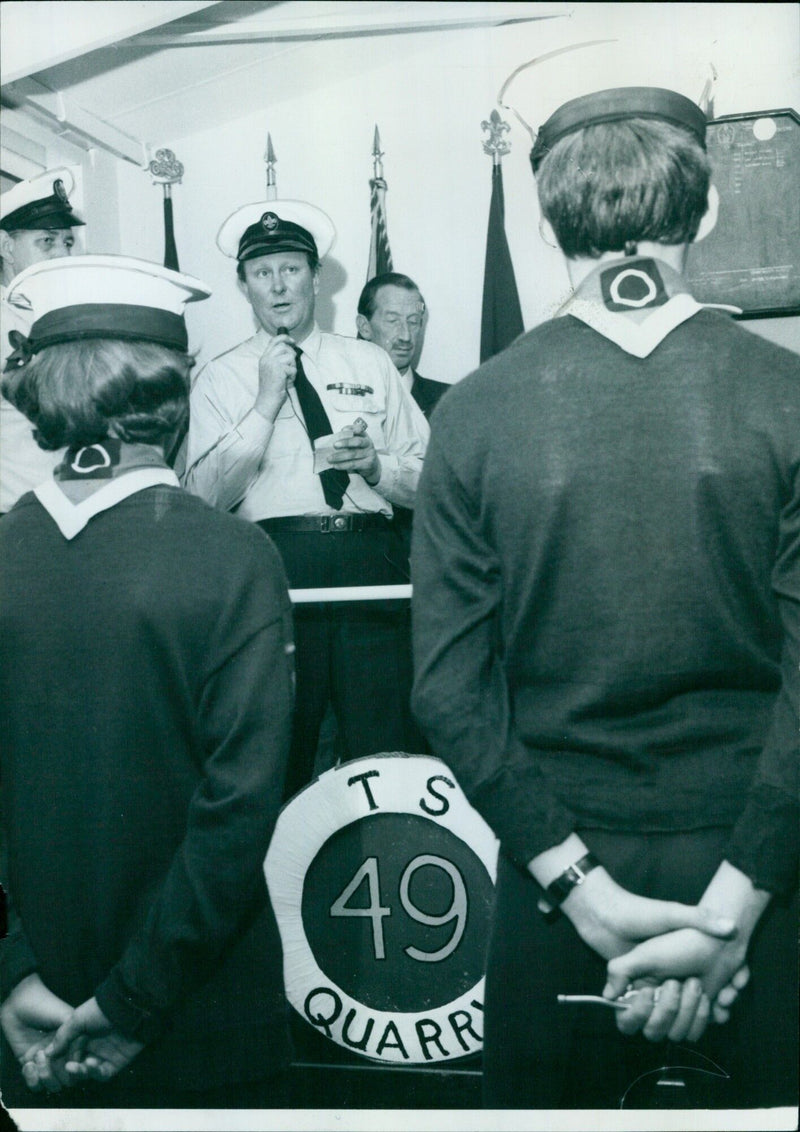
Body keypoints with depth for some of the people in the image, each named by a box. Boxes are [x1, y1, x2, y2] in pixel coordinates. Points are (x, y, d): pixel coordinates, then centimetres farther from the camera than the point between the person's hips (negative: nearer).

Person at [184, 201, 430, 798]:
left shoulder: (372, 364, 15)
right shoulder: (222, 378, 9)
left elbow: (429, 481, 13)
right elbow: (206, 495, -4)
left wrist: (376, 464, -7)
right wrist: (266, 402, -8)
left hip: (373, 566, 2)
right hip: (275, 565, -1)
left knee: (386, 752, 0)